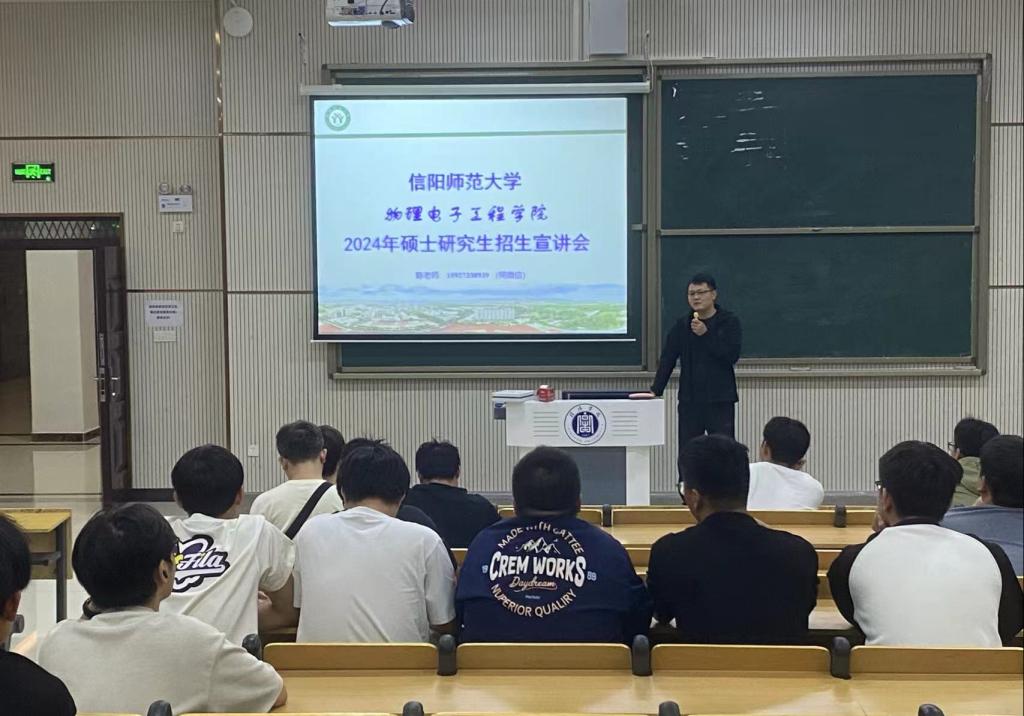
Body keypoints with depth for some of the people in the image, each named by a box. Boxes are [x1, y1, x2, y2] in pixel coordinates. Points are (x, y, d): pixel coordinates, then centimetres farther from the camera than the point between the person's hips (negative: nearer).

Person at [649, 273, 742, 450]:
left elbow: (732, 355, -12)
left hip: (720, 401, -3)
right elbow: (667, 359, 5)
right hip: (689, 401, 4)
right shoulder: (682, 325, 9)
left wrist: (706, 334, -18)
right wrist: (656, 389, -6)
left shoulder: (729, 322, -1)